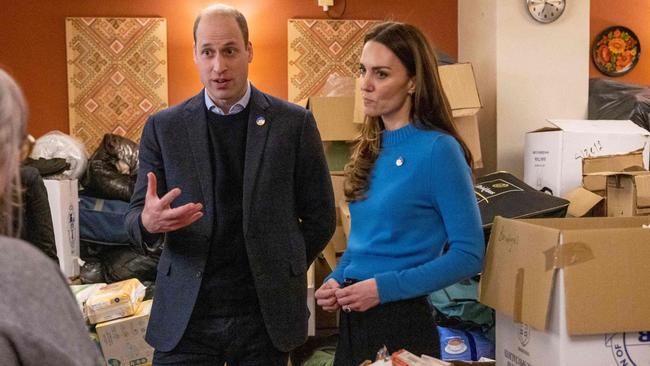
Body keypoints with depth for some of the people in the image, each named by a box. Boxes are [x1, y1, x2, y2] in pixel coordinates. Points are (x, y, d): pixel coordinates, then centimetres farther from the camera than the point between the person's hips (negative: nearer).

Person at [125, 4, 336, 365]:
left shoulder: (294, 122, -1)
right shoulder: (163, 127, 2)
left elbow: (320, 217, 6)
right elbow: (135, 216, 3)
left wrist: (280, 274, 5)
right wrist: (148, 221, -18)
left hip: (267, 313, 0)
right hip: (185, 318, 1)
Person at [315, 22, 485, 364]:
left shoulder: (438, 149, -14)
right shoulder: (371, 148, 7)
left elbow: (468, 255, -15)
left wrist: (385, 287, -19)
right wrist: (336, 280, -1)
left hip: (401, 321, -7)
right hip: (352, 318, 7)